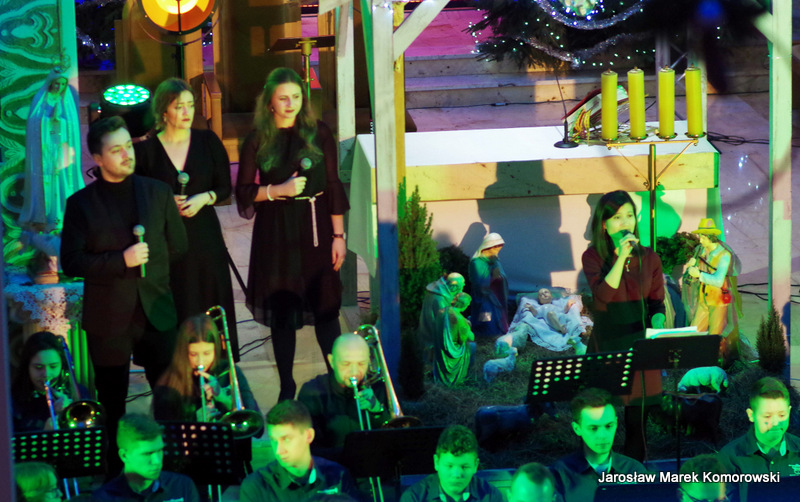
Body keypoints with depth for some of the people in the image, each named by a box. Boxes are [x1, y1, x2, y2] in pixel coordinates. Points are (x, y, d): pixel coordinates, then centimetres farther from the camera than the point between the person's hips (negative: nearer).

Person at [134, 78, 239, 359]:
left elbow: (224, 188, 8)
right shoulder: (146, 150, -3)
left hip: (204, 239, 2)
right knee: (172, 313, -1)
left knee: (210, 309, 3)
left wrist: (204, 198, -12)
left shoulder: (208, 142, 3)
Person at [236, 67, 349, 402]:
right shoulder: (258, 140, 0)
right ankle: (286, 385, 16)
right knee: (281, 311, 5)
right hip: (276, 232, 1)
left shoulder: (318, 134, 0)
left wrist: (338, 236, -1)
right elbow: (244, 192, 2)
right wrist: (278, 190, -14)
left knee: (325, 308, -1)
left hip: (315, 228, 0)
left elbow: (334, 187, 2)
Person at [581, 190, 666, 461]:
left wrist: (657, 325, -10)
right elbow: (603, 294, -16)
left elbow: (657, 302, 9)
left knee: (637, 423, 6)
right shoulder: (593, 256, -1)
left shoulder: (648, 258, 6)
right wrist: (621, 257, -20)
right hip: (606, 346, -2)